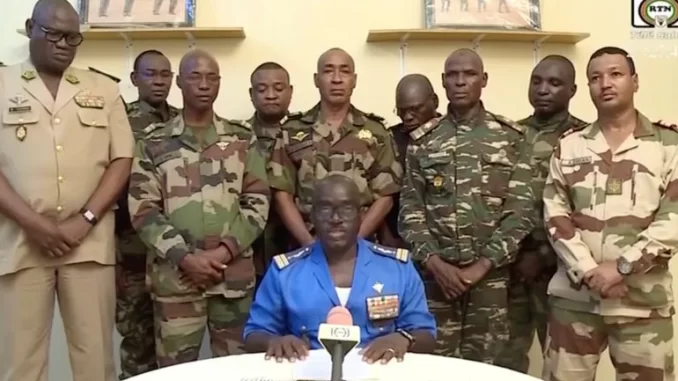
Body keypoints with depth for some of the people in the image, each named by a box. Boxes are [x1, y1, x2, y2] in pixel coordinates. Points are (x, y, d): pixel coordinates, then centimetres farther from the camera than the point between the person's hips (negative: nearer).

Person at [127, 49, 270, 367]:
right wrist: (184, 257, -12)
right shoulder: (154, 143, 3)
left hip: (234, 274, 1)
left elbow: (258, 202, 2)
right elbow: (142, 210, -2)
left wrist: (225, 250, -10)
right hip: (175, 276, -1)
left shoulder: (243, 141, 7)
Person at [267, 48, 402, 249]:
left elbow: (385, 196, 1)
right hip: (305, 248, 0)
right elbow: (282, 194, 1)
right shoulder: (291, 132, 4)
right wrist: (309, 242, -9)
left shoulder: (376, 132, 4)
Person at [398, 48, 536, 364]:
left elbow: (521, 209, -3)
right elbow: (410, 208, 2)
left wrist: (481, 266, -10)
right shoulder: (421, 141, 6)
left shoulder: (513, 137, 3)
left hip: (492, 274, -1)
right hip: (435, 274, 1)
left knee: (486, 364, 8)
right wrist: (435, 263, -10)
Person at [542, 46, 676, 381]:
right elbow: (555, 215, 1)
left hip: (643, 300, -1)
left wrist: (621, 267, -15)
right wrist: (589, 271, -11)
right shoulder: (568, 146, 7)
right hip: (575, 296, 2)